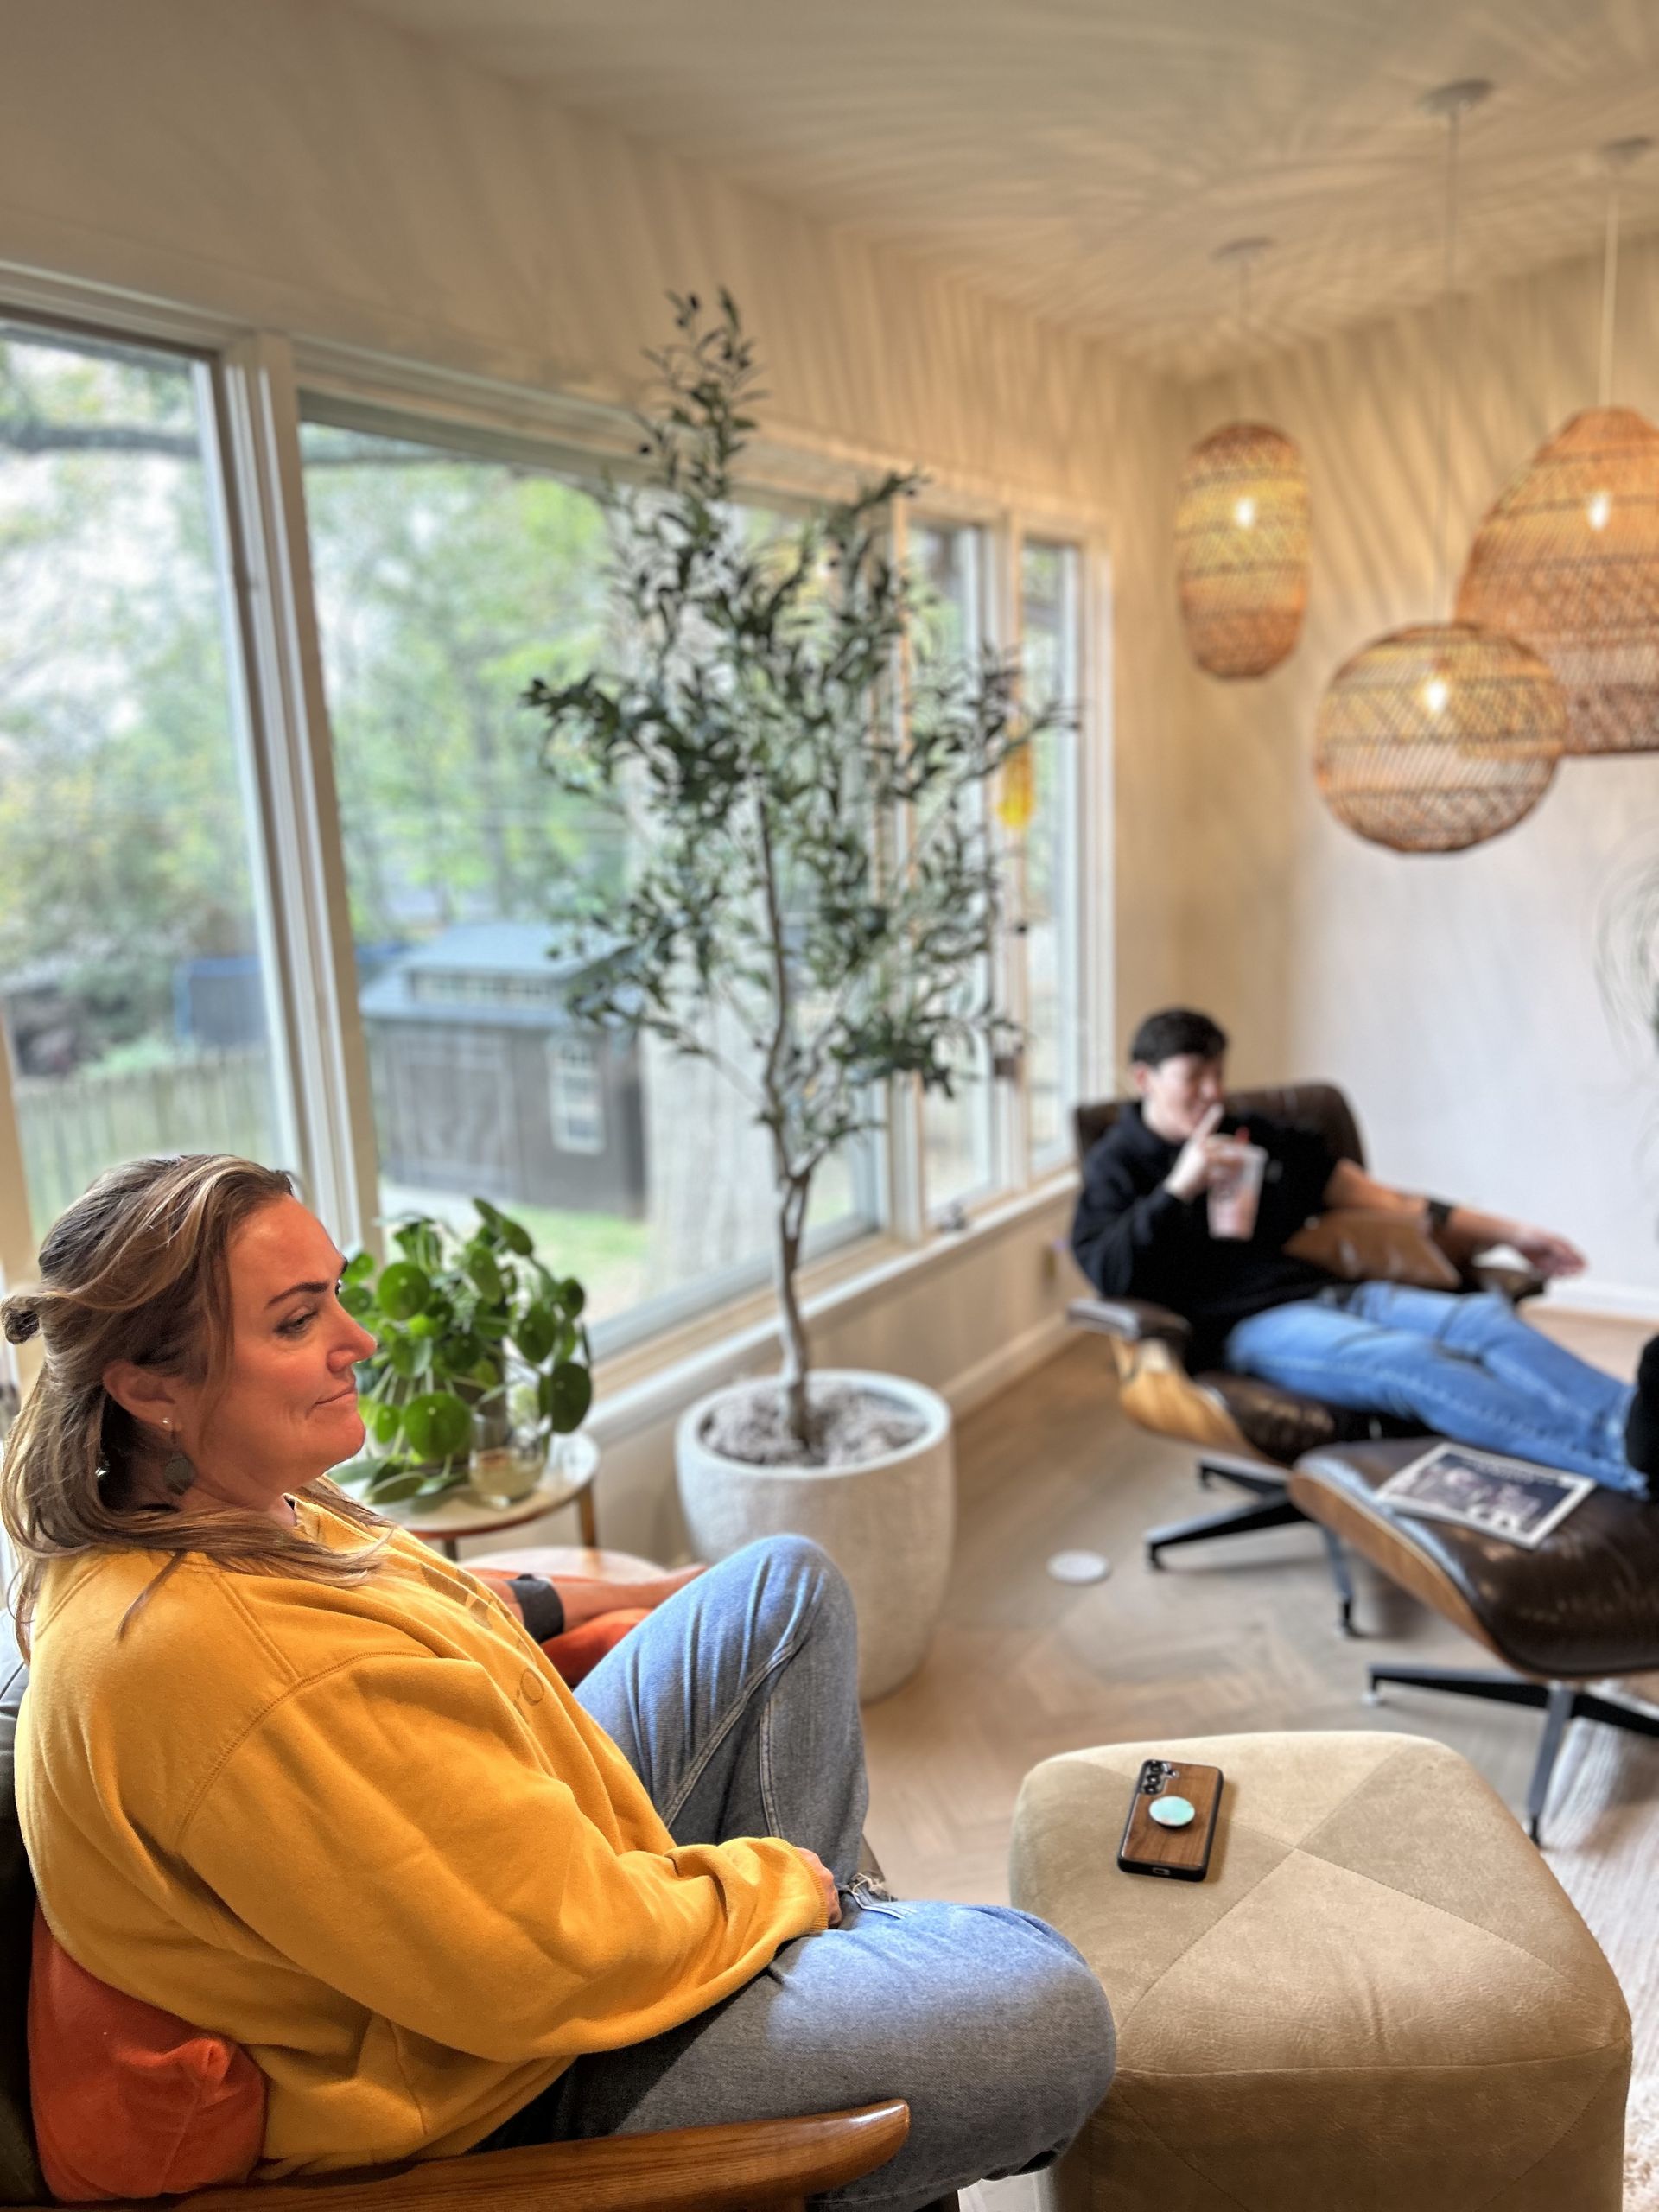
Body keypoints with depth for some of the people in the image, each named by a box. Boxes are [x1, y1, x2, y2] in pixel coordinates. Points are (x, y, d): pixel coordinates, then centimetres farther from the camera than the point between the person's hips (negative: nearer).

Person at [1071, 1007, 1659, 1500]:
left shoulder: (1260, 1139, 23)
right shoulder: (1118, 1165, 8)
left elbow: (1385, 1201, 23)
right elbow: (1108, 1274, -9)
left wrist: (1509, 1233, 17)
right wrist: (1179, 1187, -15)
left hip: (1330, 1294, 7)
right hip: (1248, 1324, -6)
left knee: (1487, 1316, -22)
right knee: (1409, 1359, -33)